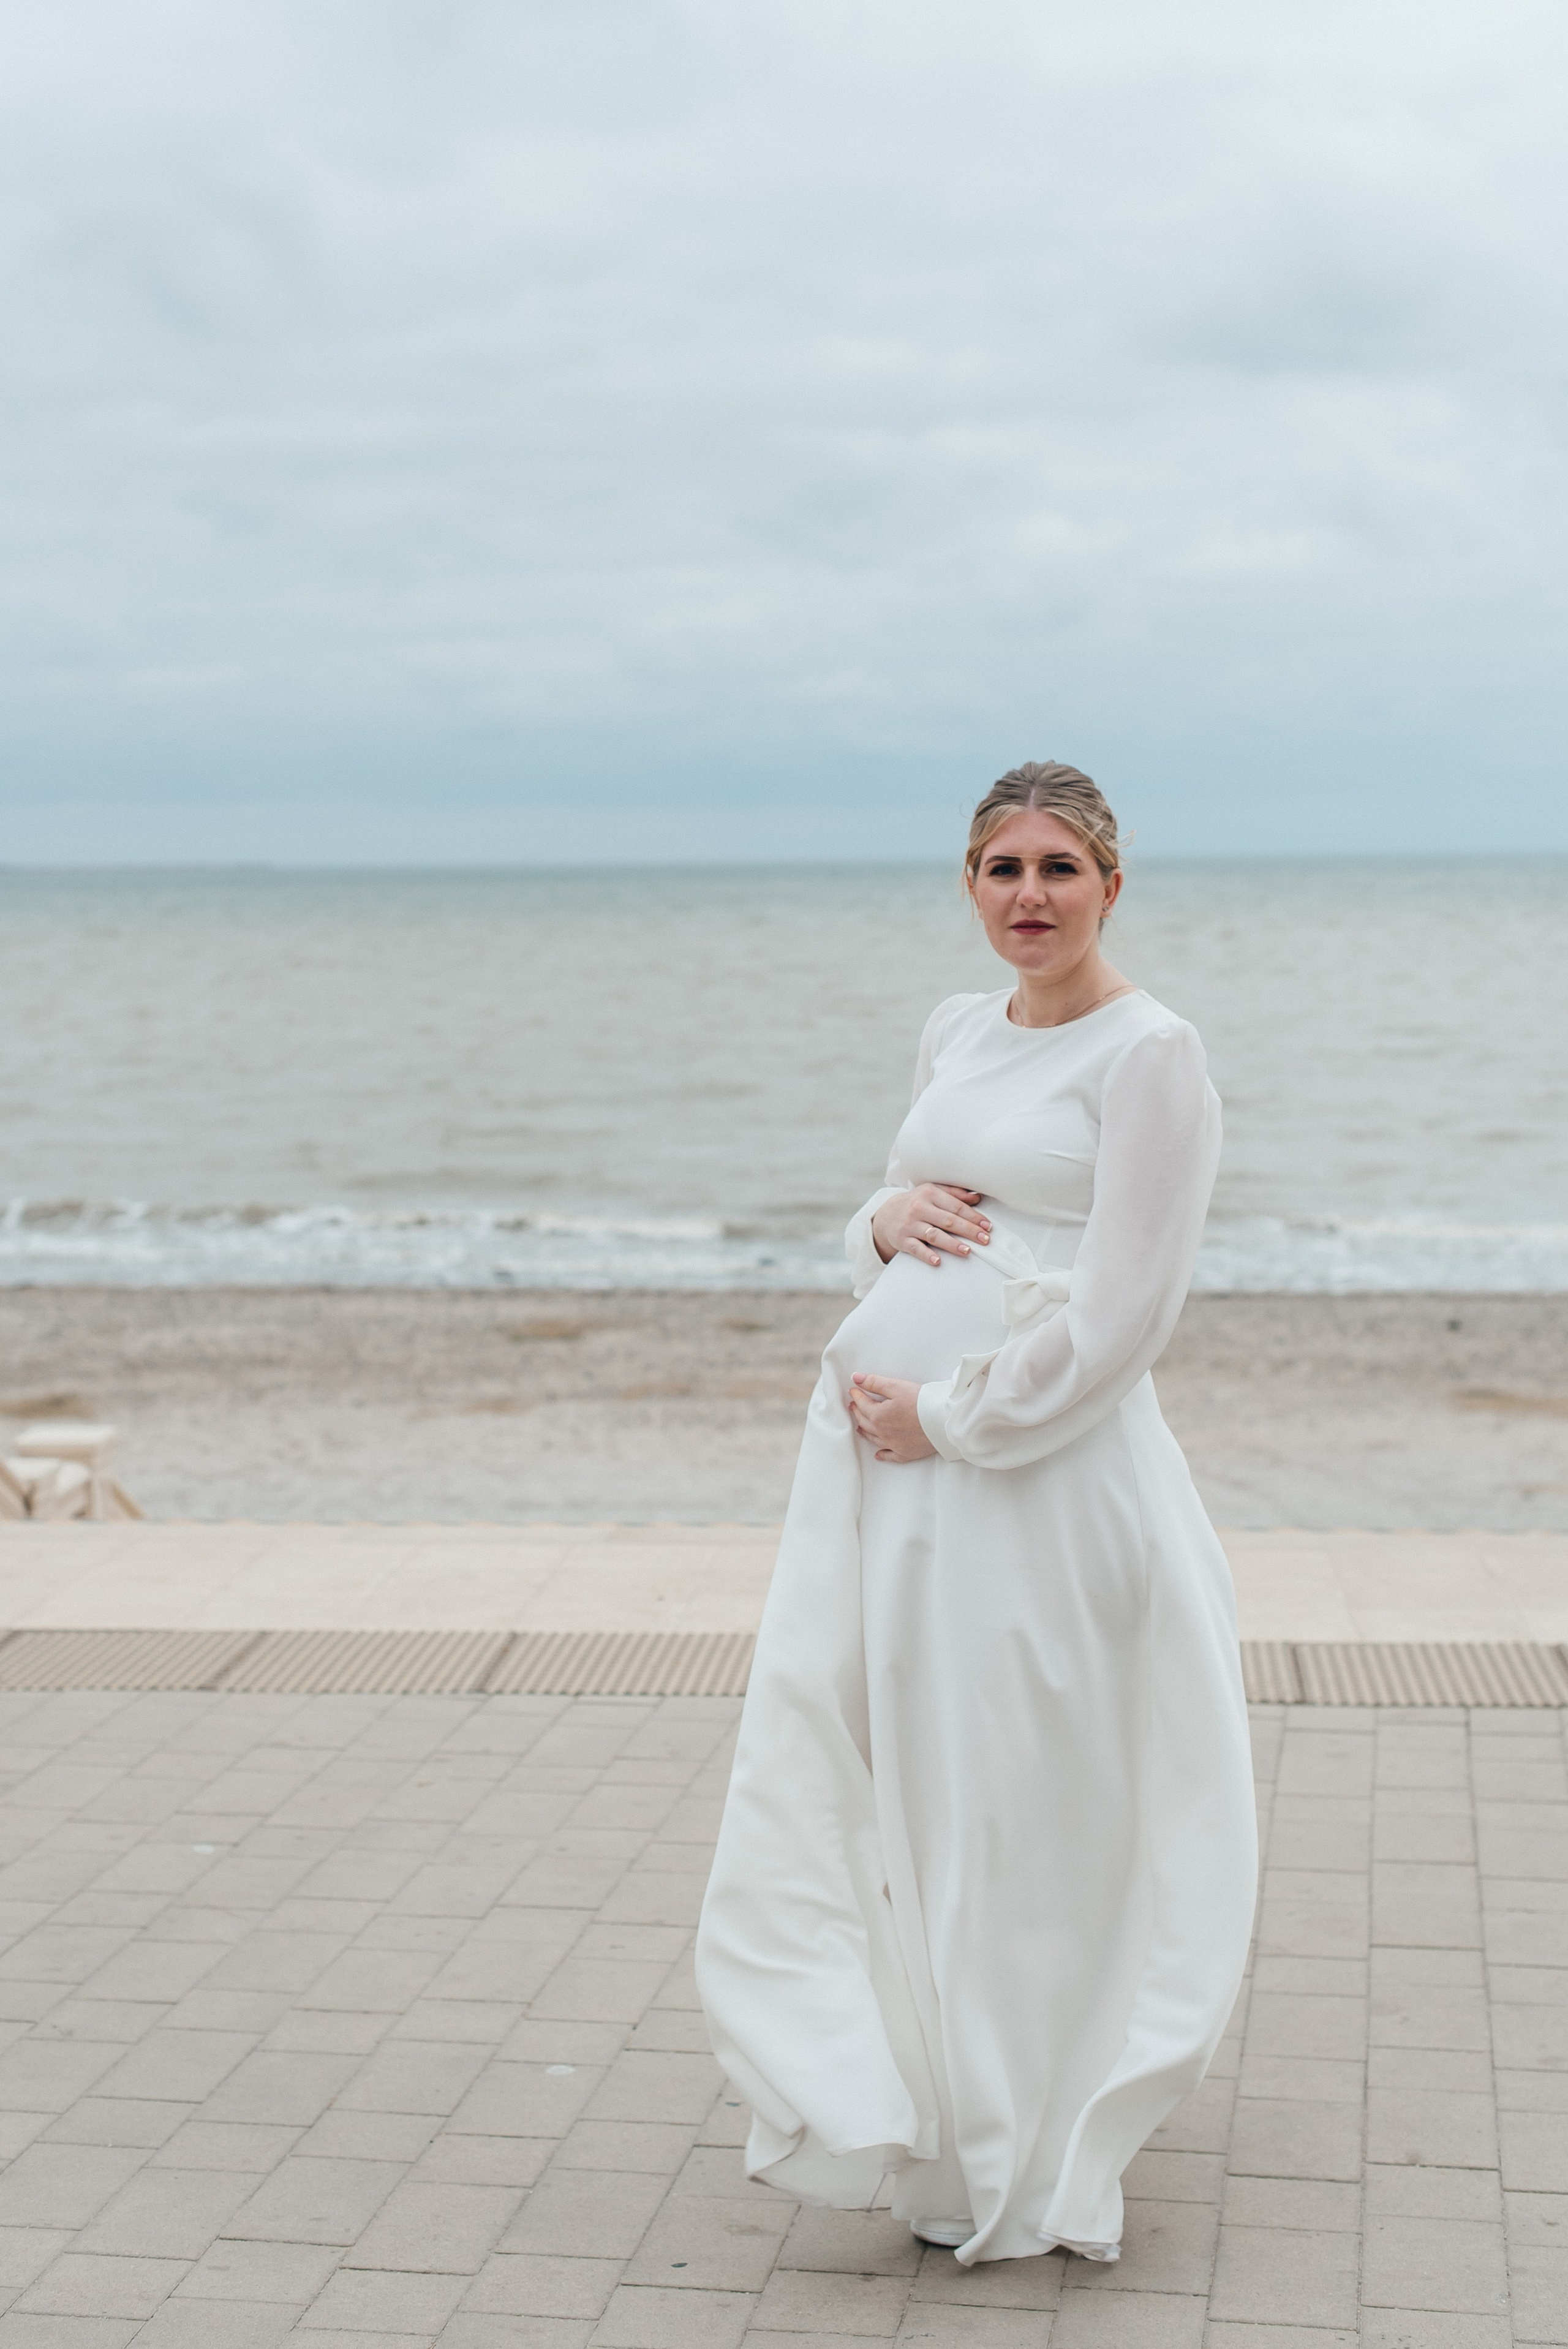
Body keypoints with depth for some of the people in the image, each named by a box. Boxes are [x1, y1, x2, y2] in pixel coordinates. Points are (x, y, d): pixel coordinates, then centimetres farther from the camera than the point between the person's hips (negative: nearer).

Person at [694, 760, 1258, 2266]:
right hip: (883, 1460, 7)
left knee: (1016, 1816, 2)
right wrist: (886, 1217, 0)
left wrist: (943, 1416, -12)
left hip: (1035, 1465, -7)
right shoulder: (955, 1034, 14)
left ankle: (1016, 2167, 20)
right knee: (861, 1789, 11)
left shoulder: (1150, 1054, -8)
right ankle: (907, 2120, 30)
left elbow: (1119, 1315, -14)